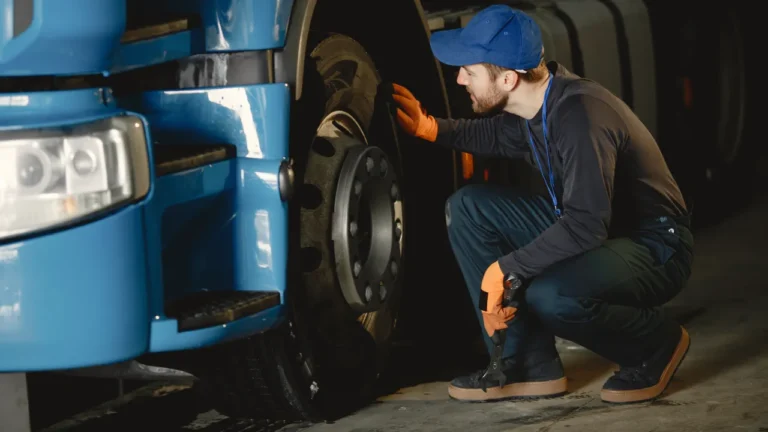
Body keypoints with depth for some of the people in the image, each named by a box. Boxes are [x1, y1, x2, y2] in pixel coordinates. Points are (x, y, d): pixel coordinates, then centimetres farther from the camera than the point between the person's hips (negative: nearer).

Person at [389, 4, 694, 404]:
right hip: (590, 231, 9)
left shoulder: (580, 114, -29)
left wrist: (505, 269, -29)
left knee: (550, 296, -37)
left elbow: (586, 224, -35)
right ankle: (526, 364, 0)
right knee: (468, 207, -1)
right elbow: (497, 136, 23)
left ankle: (655, 344, -4)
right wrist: (428, 127, 9)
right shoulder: (530, 105, -3)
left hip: (655, 250, -9)